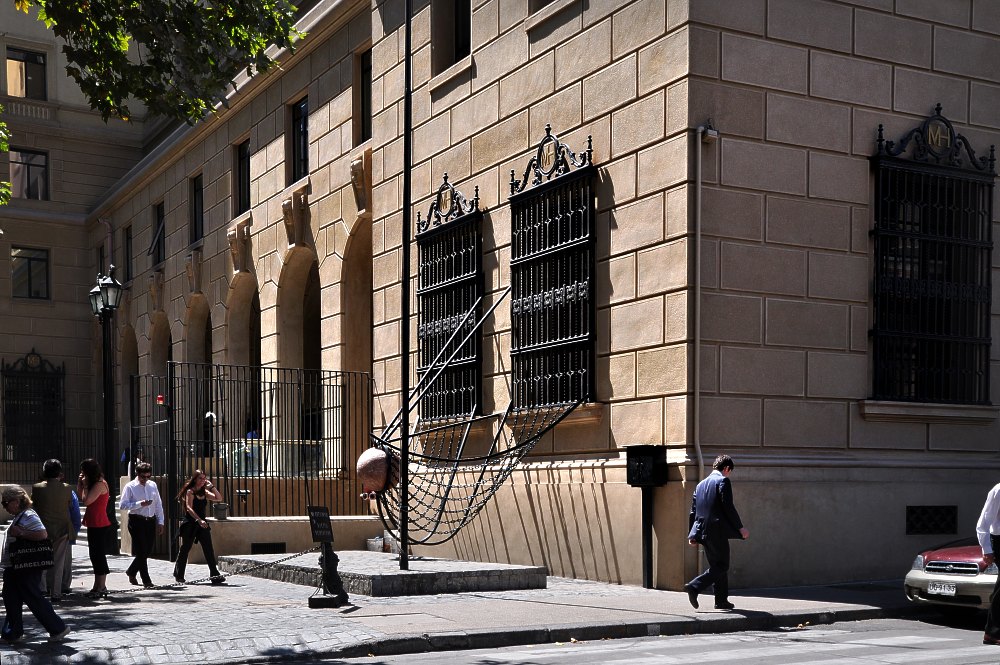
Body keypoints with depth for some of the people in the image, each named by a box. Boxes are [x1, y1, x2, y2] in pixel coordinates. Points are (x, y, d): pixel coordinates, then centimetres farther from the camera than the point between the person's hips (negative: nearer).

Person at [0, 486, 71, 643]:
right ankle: (14, 633, 21)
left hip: (26, 570, -10)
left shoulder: (29, 516, -16)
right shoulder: (18, 517, 15)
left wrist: (20, 533, -26)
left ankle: (58, 628, 2)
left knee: (34, 599, -5)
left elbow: (43, 534, -28)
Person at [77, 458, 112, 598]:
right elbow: (81, 498, 14)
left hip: (100, 526, -10)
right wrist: (80, 484, 5)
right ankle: (97, 586, 20)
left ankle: (101, 587, -2)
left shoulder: (100, 484, -15)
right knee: (95, 555, 13)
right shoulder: (94, 483, 15)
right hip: (94, 525, 10)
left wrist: (85, 485, -10)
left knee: (99, 555, -6)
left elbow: (86, 501, -21)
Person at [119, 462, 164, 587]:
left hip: (151, 521, 5)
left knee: (148, 551, 9)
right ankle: (146, 580, 2)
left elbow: (158, 505, 13)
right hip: (136, 521, -5)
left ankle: (131, 572, 31)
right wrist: (140, 504, -20)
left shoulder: (153, 485, 10)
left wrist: (160, 522, 8)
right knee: (141, 551, -4)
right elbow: (122, 505, -12)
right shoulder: (130, 487, -5)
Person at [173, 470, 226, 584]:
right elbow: (189, 508, -17)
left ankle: (215, 575, -8)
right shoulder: (190, 492, -6)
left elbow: (219, 498, 7)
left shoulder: (204, 492, 12)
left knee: (209, 550, -5)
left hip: (202, 524, 5)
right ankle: (179, 575, 19)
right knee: (185, 549, 5)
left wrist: (211, 486, 2)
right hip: (190, 524, -5)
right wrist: (199, 520, -29)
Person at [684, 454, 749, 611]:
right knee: (721, 567, -3)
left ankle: (722, 600, 15)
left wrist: (692, 534, 18)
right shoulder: (723, 481, -6)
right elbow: (728, 507, -14)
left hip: (703, 532, 8)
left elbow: (694, 510, 16)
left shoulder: (701, 484, 16)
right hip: (717, 531, -8)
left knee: (718, 566, 15)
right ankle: (694, 587, -18)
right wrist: (740, 527, -8)